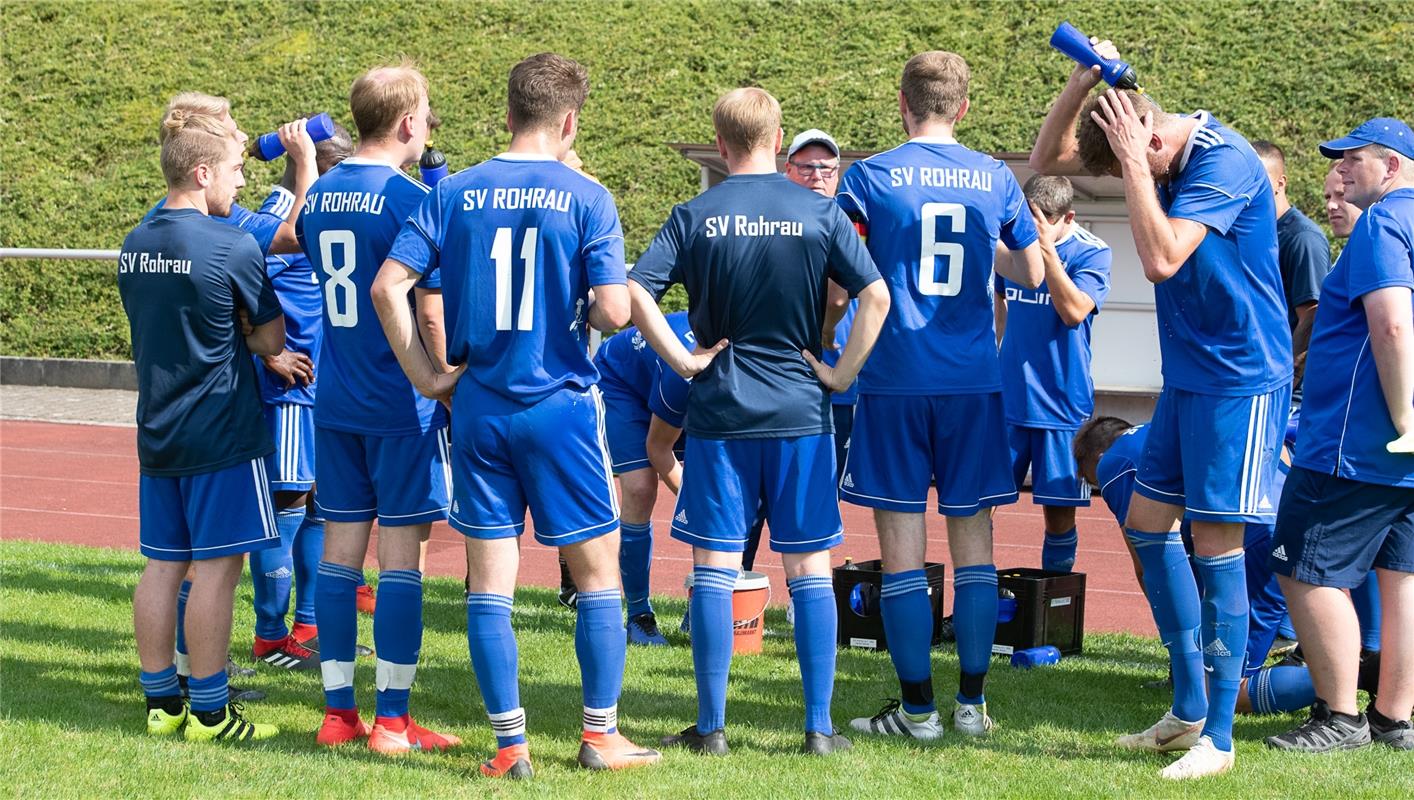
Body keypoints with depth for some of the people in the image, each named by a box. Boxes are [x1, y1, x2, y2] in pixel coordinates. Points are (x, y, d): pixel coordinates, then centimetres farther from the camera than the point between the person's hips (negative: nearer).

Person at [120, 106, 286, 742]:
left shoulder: (134, 246, 8)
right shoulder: (232, 246, -14)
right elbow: (270, 338, -7)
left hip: (157, 430, 7)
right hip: (221, 433, -7)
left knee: (163, 565, 10)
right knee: (216, 568, -2)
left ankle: (161, 702, 15)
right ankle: (209, 712, 1)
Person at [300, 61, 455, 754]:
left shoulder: (320, 196, 8)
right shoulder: (408, 199, -14)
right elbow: (431, 312, -15)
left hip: (335, 403, 6)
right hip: (402, 405, -6)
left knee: (340, 549, 8)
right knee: (400, 554, -2)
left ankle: (337, 711, 11)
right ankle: (392, 721, 0)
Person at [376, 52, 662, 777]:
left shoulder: (455, 194, 2)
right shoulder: (585, 198, -7)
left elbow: (387, 286, -5)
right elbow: (614, 311, -14)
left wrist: (425, 376, 2)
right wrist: (581, 313, 9)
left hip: (479, 410, 3)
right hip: (560, 406, -3)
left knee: (489, 583, 7)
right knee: (598, 572, 10)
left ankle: (510, 744, 9)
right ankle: (600, 735, 13)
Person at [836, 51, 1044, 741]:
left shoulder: (869, 178, -3)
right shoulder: (994, 179, 5)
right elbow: (1031, 275, 13)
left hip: (894, 379, -2)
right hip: (975, 379, 2)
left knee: (901, 541, 1)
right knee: (973, 539, 8)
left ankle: (917, 708, 1)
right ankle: (972, 703, 8)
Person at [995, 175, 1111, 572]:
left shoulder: (1091, 252, -7)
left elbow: (1075, 311, -22)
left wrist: (1047, 250, -25)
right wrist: (1002, 332, 12)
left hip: (1061, 401, -3)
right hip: (1006, 398, 3)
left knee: (1058, 508, 2)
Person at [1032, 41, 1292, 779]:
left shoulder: (1224, 162, -21)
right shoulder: (1165, 161, 6)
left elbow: (1161, 259, -31)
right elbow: (1047, 159, 12)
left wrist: (1135, 163, -25)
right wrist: (1083, 81, -4)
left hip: (1240, 382, -9)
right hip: (1189, 378, 9)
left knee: (1214, 543, -8)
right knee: (1146, 522, 12)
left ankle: (1217, 737, -2)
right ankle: (1189, 707, 21)